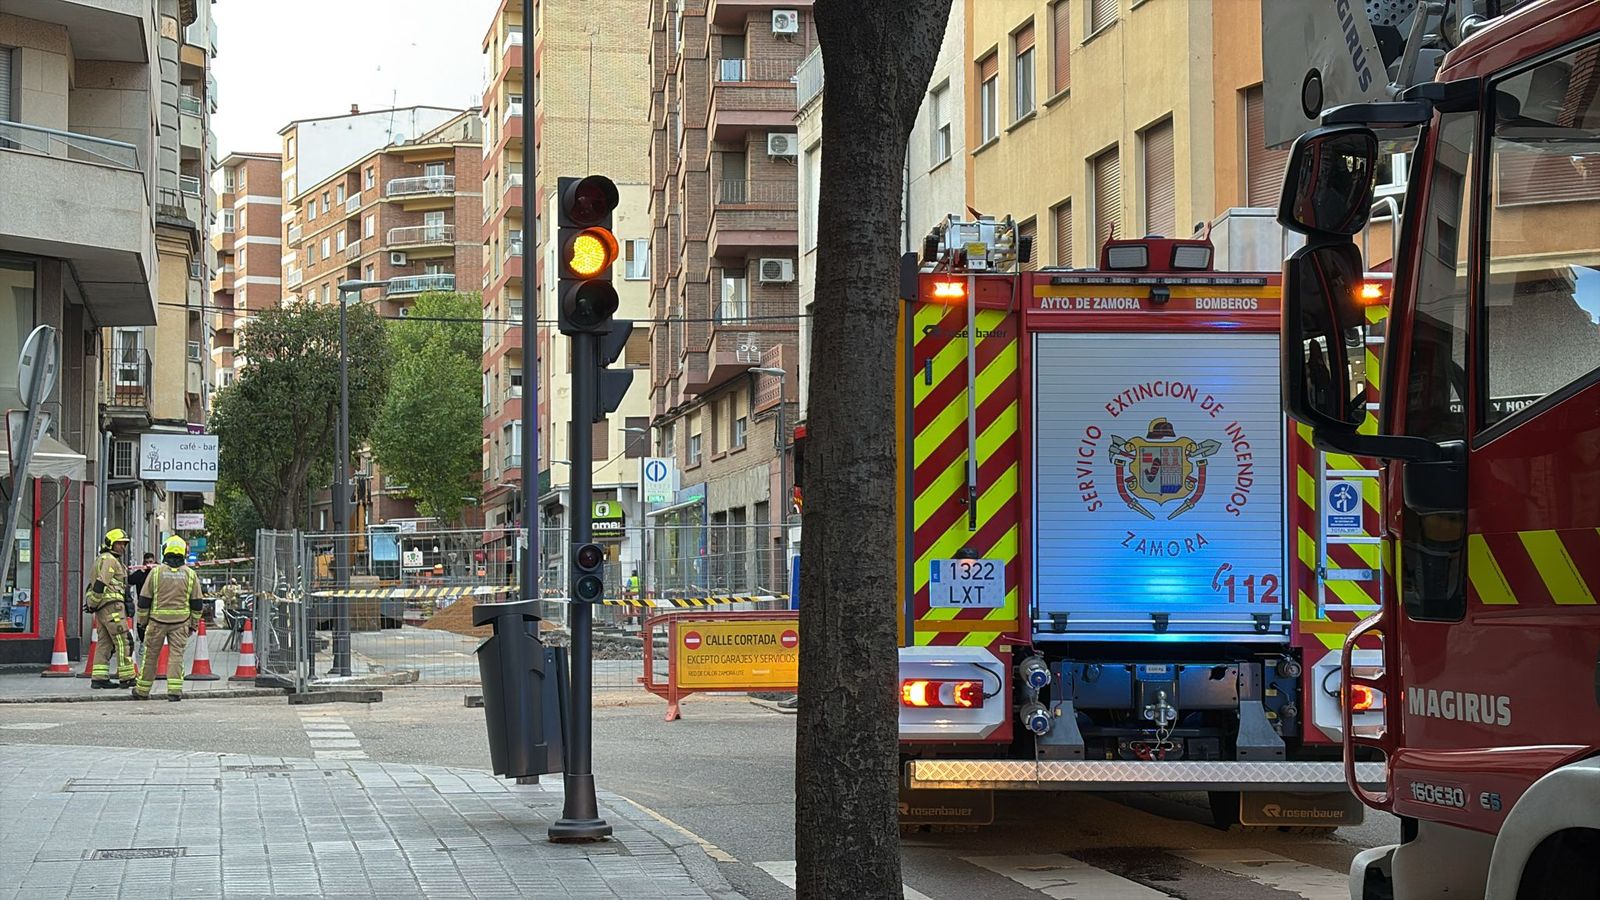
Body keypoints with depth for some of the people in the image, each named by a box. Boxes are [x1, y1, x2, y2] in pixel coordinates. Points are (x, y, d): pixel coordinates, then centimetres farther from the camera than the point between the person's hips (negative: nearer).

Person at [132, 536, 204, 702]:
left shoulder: (156, 572, -2)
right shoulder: (190, 574, 2)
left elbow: (144, 600, 0)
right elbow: (197, 603, 6)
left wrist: (142, 623, 9)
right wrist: (192, 624, 15)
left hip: (157, 620, -1)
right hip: (180, 622, 1)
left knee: (150, 655, 9)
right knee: (176, 655, 1)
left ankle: (142, 690, 18)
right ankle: (175, 691, -8)